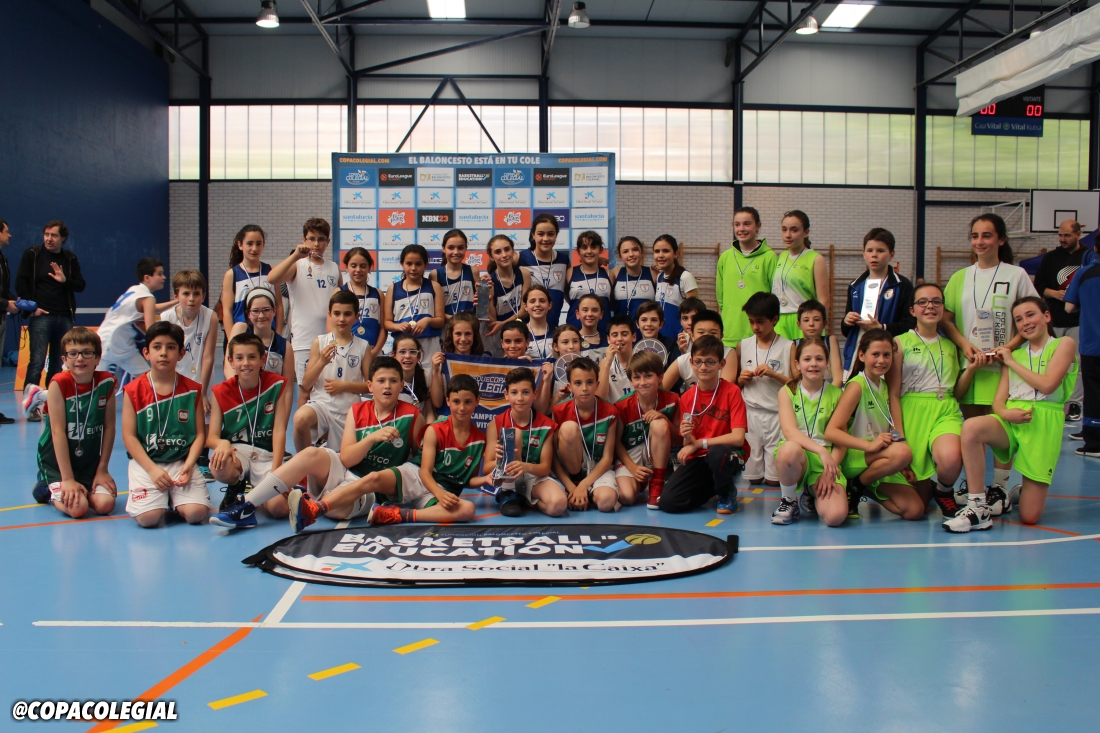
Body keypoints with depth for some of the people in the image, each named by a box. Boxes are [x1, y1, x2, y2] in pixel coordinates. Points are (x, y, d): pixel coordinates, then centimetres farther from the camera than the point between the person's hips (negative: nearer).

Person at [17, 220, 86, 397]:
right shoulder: (32, 254, 1)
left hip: (65, 317, 4)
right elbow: (20, 283, 0)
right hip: (41, 316, -3)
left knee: (59, 363, 7)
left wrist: (65, 280, -12)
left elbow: (81, 285, 8)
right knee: (37, 362, -9)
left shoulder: (70, 259, 9)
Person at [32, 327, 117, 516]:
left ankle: (81, 490, 16)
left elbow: (109, 427, -1)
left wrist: (102, 469, -2)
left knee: (105, 505, -17)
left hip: (91, 461, 3)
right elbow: (58, 431, -17)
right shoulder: (59, 384, -16)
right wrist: (68, 479, -19)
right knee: (77, 508, -21)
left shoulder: (107, 382, -7)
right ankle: (49, 489, 12)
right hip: (58, 460, -3)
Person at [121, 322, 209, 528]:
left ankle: (174, 498, 15)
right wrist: (152, 469, -13)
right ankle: (161, 497, 13)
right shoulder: (134, 391, 0)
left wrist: (188, 465, -13)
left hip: (182, 462, 1)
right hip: (146, 463, -1)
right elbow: (129, 436, -3)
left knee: (196, 514, -21)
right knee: (148, 518, -23)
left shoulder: (192, 390, 4)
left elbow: (200, 434, 2)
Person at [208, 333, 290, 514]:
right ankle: (235, 489, 2)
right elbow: (211, 436, -3)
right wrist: (222, 443, -29)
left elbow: (279, 430, -8)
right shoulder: (221, 392, 0)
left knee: (278, 508, -26)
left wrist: (275, 470, -18)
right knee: (219, 468, -37)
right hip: (236, 452, 1)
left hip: (267, 455, -1)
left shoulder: (277, 385, -4)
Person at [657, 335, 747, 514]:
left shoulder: (731, 392, -11)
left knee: (716, 453, -40)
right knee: (668, 501, -16)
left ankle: (727, 493, -4)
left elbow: (738, 438, -21)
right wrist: (687, 437, -21)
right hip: (699, 458, 4)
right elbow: (689, 445, 3)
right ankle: (714, 485, 14)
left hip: (729, 453, -3)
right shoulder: (686, 398, 1)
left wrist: (698, 442, -18)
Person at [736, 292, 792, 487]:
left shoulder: (788, 348, -2)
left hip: (777, 414, -3)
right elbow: (734, 383, 16)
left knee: (773, 479, 0)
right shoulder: (743, 346, 7)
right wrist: (741, 379, -5)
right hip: (749, 414, 3)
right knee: (753, 476, 8)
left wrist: (774, 374, -15)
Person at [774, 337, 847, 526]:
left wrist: (829, 472, -14)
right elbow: (789, 432, -13)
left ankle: (812, 498, 14)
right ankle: (788, 501, -9)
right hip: (798, 456, -1)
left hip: (827, 462, 1)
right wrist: (821, 450, -28)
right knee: (790, 448, -40)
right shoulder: (787, 392, 3)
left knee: (835, 516, -25)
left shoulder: (835, 394, 6)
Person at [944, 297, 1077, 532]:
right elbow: (998, 401, 10)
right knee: (971, 427, -37)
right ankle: (978, 506, -28)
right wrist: (1005, 412, -14)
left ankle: (1022, 493, 29)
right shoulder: (1014, 354, 19)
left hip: (1044, 423, -3)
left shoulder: (1064, 344, 8)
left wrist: (1011, 362, 0)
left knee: (1030, 517, -8)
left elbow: (1047, 384, -9)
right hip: (1010, 420, 3)